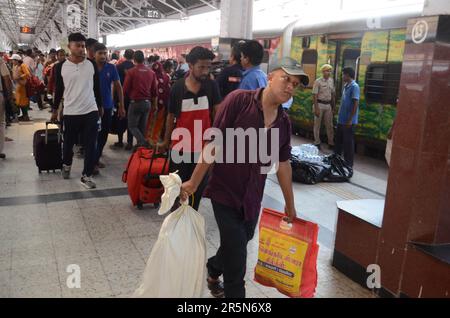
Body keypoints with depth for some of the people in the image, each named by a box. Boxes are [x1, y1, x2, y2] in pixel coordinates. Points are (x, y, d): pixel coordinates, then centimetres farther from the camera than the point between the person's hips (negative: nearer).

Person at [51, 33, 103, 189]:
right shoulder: (60, 67, -2)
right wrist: (55, 110, 11)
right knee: (69, 142, 14)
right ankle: (66, 165, 43)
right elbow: (58, 89, 6)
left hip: (91, 111, 0)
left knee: (90, 145, 0)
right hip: (70, 112, 0)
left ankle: (87, 176, 10)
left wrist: (100, 106, 12)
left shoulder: (92, 64, 0)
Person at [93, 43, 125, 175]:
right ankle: (93, 162, 4)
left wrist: (121, 106, 0)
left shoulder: (111, 68, -1)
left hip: (107, 106, 3)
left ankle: (97, 158, 27)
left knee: (104, 134, 12)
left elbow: (118, 87, 3)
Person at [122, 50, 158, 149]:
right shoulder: (151, 72, 2)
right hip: (147, 103, 5)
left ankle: (143, 142, -16)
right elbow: (154, 90, 7)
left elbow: (125, 89, -8)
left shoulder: (131, 72, -11)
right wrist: (154, 104, 19)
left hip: (135, 102, -4)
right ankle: (140, 144, 20)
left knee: (132, 126, 5)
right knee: (142, 126, 15)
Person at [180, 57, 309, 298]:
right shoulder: (239, 100, -16)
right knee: (237, 253, -3)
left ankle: (213, 272, 51)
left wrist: (290, 205, 16)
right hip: (225, 190, -6)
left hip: (253, 197, 6)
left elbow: (283, 164, 10)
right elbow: (214, 144, -16)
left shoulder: (284, 122, 1)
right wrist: (194, 182, -13)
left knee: (238, 244, 22)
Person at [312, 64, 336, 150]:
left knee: (329, 125, 8)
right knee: (317, 124, 5)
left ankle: (331, 143, 15)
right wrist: (316, 108, -16)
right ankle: (317, 143, 15)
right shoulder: (318, 81, -10)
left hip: (328, 105, 5)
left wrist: (333, 107, 12)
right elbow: (314, 95, -12)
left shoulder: (331, 81, 7)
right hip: (320, 104, -5)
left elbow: (333, 94, 13)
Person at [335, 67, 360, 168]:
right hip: (341, 119, 9)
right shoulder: (346, 86, 11)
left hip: (349, 121, -9)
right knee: (339, 139, 18)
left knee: (348, 142, 1)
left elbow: (356, 104, -19)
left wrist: (350, 120, -20)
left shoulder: (354, 86, -16)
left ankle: (348, 163, 11)